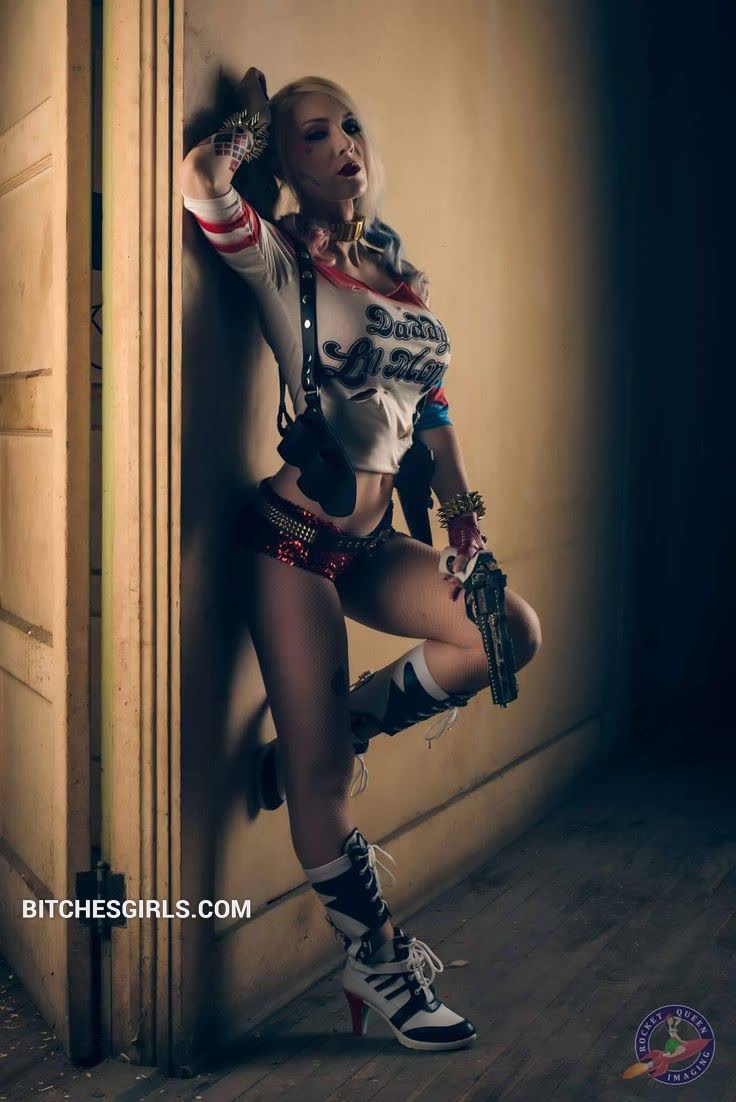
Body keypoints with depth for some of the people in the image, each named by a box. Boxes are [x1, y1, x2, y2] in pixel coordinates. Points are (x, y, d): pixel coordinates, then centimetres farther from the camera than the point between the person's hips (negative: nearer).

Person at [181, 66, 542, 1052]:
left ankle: (350, 717, 14)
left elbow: (429, 395, 16)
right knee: (319, 770, -3)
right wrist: (252, 121, -5)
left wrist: (462, 508, 7)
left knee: (514, 631, -2)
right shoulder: (279, 257, -7)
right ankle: (376, 961, 14)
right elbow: (201, 177, -26)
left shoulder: (394, 264, 10)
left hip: (369, 538, 6)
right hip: (294, 534, -6)